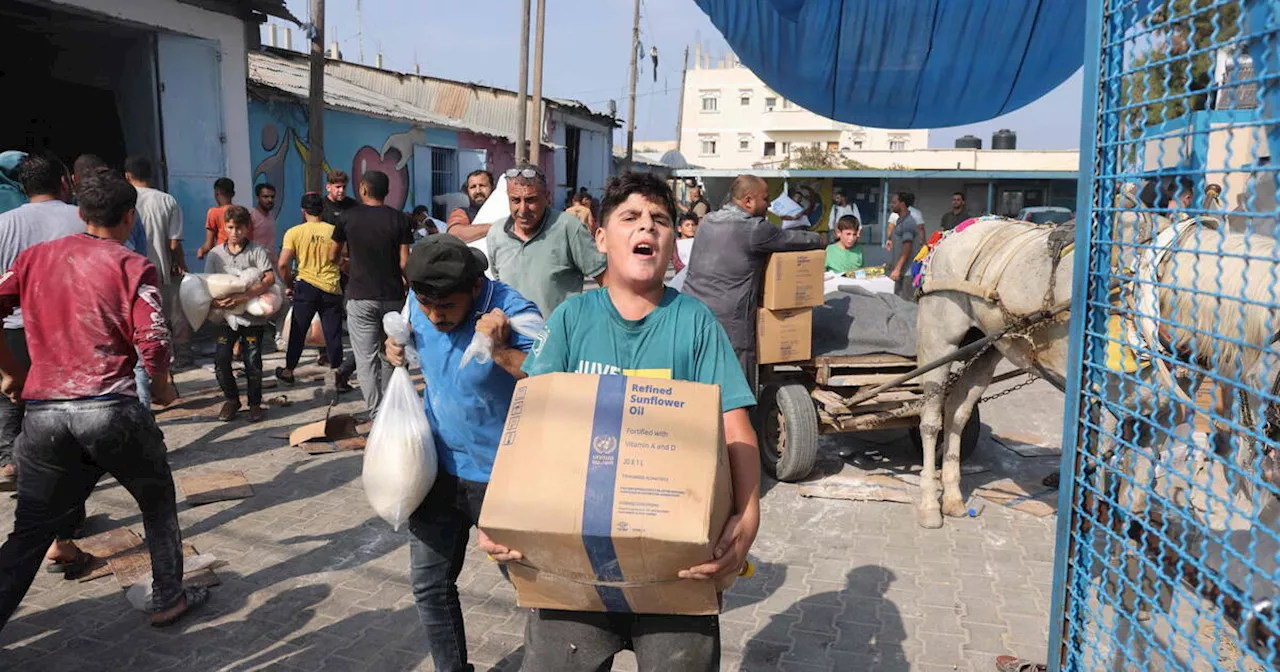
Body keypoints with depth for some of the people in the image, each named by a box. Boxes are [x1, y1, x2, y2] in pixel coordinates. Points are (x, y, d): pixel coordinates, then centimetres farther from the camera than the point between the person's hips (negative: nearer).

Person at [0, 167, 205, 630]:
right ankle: (169, 599, 27)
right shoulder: (132, 266, -1)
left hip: (43, 413, 4)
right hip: (111, 410, -3)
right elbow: (153, 343, -10)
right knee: (158, 503, 19)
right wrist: (161, 386, 9)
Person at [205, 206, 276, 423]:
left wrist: (244, 296, -24)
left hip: (253, 316, -2)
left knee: (252, 360, -2)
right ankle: (231, 399, 18)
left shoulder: (257, 251, -2)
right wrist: (216, 302, -17)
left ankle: (255, 403, 16)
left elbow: (269, 279, -14)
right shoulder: (215, 254, 7)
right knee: (221, 359, -5)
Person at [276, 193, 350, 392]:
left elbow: (283, 264, -8)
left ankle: (288, 371, 29)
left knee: (298, 331, 14)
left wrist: (288, 285, 7)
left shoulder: (294, 232, -3)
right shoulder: (334, 231, -1)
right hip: (331, 288, 0)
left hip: (306, 287, 0)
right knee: (333, 333, 5)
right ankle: (338, 377, 3)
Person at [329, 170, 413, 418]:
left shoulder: (348, 217, -1)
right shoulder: (400, 219, -2)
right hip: (392, 295, 2)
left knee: (366, 358, 0)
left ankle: (377, 415, -5)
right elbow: (404, 262, -6)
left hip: (361, 297, -1)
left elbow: (333, 256, 10)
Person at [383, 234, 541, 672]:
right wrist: (397, 350, -5)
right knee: (429, 584, 15)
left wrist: (501, 350, -41)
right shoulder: (418, 303, -6)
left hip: (496, 475, -5)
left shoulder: (513, 313, -25)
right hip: (438, 465, 6)